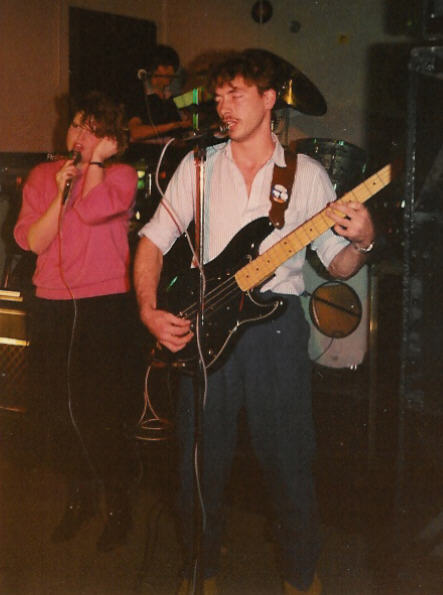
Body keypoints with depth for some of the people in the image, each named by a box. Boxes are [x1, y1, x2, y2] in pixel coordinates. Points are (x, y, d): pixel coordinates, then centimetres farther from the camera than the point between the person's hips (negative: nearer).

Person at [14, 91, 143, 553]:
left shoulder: (120, 175, -1)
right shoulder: (42, 176, 10)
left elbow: (92, 210, -22)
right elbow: (31, 241, -1)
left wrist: (97, 161, -10)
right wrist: (61, 193, -8)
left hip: (107, 304, -4)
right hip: (52, 306, 4)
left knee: (102, 408, -2)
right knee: (58, 406, 10)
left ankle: (117, 503, 17)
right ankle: (79, 496, 29)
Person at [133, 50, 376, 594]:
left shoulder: (306, 174, 4)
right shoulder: (198, 166, 7)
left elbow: (337, 266, 5)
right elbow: (153, 241, 7)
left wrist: (361, 243, -17)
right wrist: (149, 311, -6)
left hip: (276, 324, -1)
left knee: (288, 460, 5)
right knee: (200, 461, 9)